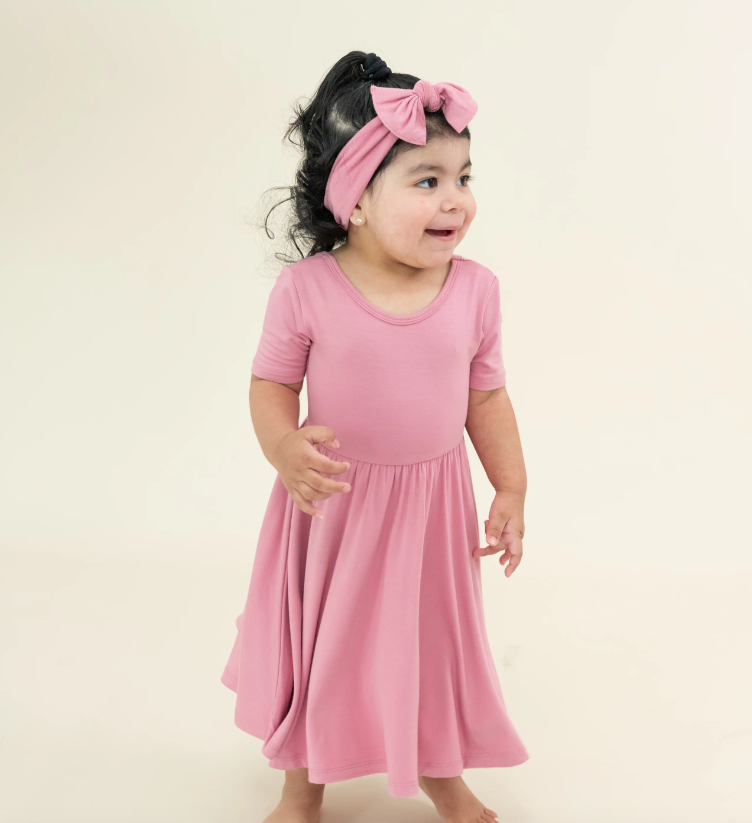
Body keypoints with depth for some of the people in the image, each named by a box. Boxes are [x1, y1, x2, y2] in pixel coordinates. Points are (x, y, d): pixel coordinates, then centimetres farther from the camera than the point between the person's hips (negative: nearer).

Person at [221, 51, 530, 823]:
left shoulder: (475, 288, -9)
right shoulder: (306, 288, -18)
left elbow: (487, 395, 0)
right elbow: (272, 382, -8)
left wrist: (511, 490, 0)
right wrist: (284, 449, -27)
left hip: (431, 506, 2)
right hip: (332, 503, -1)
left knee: (434, 641, 19)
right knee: (316, 647, 17)